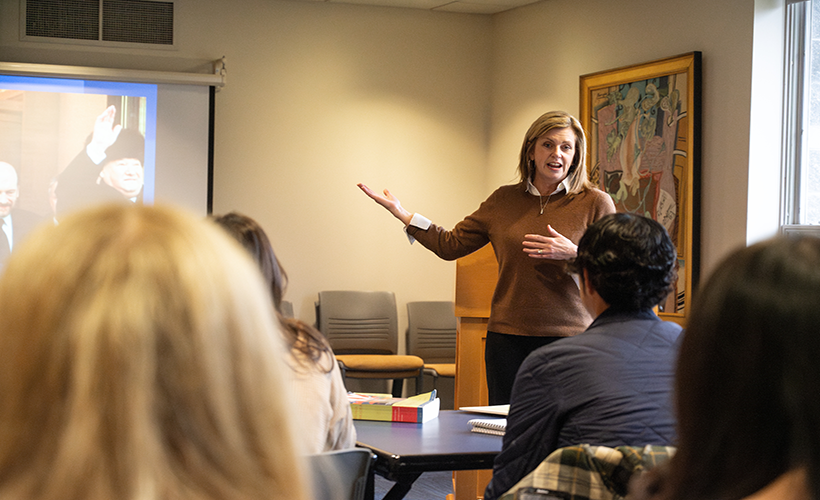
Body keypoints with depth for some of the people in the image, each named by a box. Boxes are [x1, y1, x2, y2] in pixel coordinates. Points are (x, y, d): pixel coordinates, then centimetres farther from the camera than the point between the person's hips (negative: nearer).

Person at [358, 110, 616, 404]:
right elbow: (451, 245, 15)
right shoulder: (504, 201, 11)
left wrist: (572, 253, -17)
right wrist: (403, 215, 11)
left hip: (567, 336, -3)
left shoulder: (595, 203, 1)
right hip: (507, 336, 3)